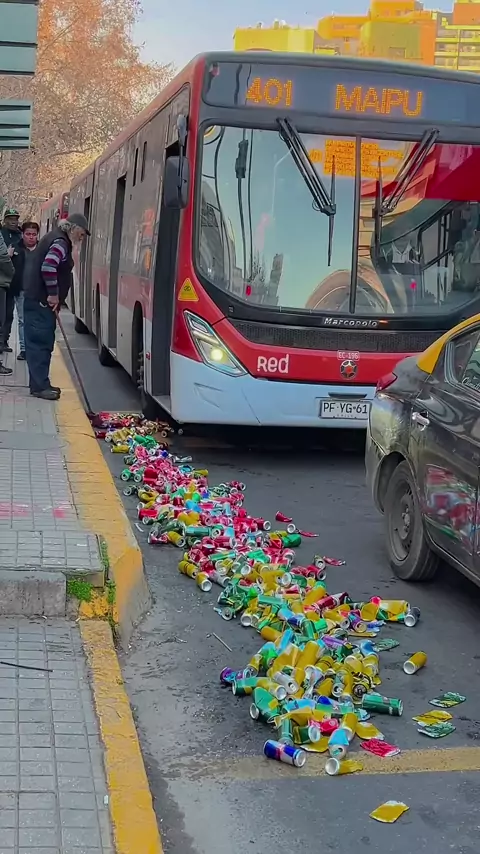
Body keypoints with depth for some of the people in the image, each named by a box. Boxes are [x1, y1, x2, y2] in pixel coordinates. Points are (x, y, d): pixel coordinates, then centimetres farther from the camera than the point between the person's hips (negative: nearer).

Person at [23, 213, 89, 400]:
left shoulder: (56, 238, 18)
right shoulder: (61, 242, -14)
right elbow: (48, 267, -28)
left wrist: (53, 295, 17)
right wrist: (53, 294, -19)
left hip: (38, 299, 10)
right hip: (41, 300, -10)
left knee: (42, 342, 12)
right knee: (40, 342, -9)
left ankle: (40, 383, 17)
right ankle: (39, 386, -8)